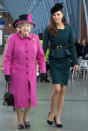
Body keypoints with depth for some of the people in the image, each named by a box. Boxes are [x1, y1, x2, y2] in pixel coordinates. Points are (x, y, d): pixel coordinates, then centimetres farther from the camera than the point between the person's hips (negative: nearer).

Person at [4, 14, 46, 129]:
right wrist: (7, 73, -9)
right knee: (18, 97, 4)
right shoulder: (13, 38, -9)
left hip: (31, 73, 2)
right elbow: (8, 57, -5)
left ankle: (26, 117, 27)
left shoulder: (35, 38, -2)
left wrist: (43, 71, 2)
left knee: (30, 96, 2)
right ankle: (19, 120, 23)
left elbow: (40, 56, 5)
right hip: (17, 73, -2)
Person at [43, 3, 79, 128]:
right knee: (57, 89, -14)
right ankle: (51, 113, 10)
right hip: (54, 60, -2)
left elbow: (72, 45, 6)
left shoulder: (68, 28, 3)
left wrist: (75, 62, 2)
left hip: (65, 60, 2)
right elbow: (44, 46, 0)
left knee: (63, 90, 4)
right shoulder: (48, 29, -1)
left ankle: (57, 117, 16)